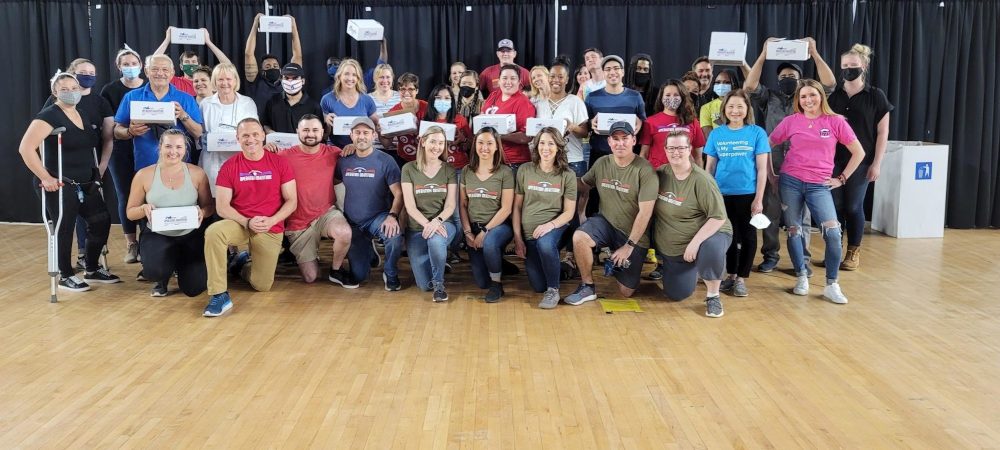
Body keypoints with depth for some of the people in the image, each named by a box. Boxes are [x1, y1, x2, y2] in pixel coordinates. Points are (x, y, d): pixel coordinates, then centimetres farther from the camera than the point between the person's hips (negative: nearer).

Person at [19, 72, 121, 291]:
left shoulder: (87, 116, 11)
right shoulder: (49, 116, -13)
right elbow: (26, 148, -23)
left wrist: (97, 171, 14)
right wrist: (45, 177, -22)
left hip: (87, 185, 8)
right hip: (62, 186, -8)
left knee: (102, 222, 8)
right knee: (65, 230, 1)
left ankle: (92, 270, 24)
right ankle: (66, 276, 16)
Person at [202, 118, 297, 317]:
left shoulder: (280, 163, -3)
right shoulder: (229, 166, -3)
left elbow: (291, 201, -3)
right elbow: (222, 207, -6)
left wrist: (271, 221, -18)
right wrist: (247, 222, -21)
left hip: (271, 230, 0)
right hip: (240, 224, 0)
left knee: (262, 286, -3)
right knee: (213, 232, -35)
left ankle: (242, 264, 34)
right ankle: (219, 295, -24)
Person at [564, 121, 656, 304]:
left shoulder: (645, 170, -16)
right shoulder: (601, 163, -2)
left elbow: (645, 212, -18)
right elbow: (583, 186, 15)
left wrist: (629, 246, -17)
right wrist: (580, 214, 2)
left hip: (634, 234, -3)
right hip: (605, 222, 3)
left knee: (626, 292, 1)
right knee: (579, 237, -31)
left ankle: (615, 260, 31)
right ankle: (587, 287, -11)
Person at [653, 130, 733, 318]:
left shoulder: (701, 180, -21)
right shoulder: (661, 174, -4)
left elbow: (719, 217, -23)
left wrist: (695, 242, -31)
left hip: (709, 234, -5)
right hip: (672, 249, 6)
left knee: (711, 248, -41)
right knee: (676, 295, 5)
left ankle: (713, 296, -16)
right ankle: (692, 272, 39)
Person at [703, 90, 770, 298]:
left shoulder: (757, 133, -3)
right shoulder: (716, 134, 3)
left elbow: (762, 169, -3)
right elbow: (709, 167, 8)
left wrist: (759, 198, -7)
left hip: (747, 194, -2)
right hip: (722, 194, 2)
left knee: (747, 236, 5)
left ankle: (741, 278, 17)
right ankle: (730, 275, 25)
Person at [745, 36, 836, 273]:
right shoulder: (769, 97, 10)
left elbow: (829, 83, -4)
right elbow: (749, 86, -5)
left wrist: (814, 53, -7)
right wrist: (764, 54, -7)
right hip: (773, 164, 0)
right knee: (770, 211, 4)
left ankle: (802, 258, 10)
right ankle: (770, 255, 14)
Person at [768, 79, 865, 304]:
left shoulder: (836, 121, 0)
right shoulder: (791, 121, 2)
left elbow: (859, 152, 6)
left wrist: (842, 178, 3)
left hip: (819, 185, -1)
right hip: (790, 182, 1)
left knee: (833, 233, -12)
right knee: (793, 231, 6)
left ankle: (832, 285, -1)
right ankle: (801, 277, 21)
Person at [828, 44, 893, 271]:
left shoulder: (876, 96, -1)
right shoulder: (834, 95, 6)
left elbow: (882, 132, -2)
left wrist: (876, 163, -7)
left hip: (861, 162, -2)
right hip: (834, 161, 2)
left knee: (853, 207, 3)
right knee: (835, 206, 2)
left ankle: (854, 253, 16)